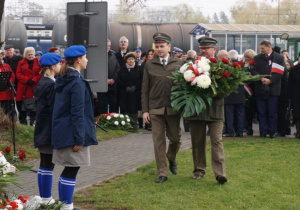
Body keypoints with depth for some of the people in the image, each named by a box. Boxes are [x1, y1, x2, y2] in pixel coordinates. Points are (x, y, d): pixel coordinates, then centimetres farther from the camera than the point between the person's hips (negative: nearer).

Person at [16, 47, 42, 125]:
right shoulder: (21, 63, 11)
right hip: (23, 88, 1)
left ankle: (32, 121, 2)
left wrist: (33, 80, -12)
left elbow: (41, 74, 2)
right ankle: (22, 121, 9)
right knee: (21, 104, -1)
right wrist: (27, 80, -10)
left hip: (34, 88, -1)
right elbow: (18, 74, 4)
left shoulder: (38, 63, 8)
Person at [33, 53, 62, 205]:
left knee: (44, 164, 14)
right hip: (49, 130, -10)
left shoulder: (42, 83, 12)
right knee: (48, 165, -4)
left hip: (42, 129, 10)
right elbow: (54, 110, -18)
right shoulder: (51, 85, -17)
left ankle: (43, 197, 19)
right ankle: (46, 199, 0)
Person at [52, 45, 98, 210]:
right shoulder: (77, 82, -16)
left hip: (62, 132, 9)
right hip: (71, 134, -9)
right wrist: (79, 139, -18)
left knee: (68, 170, 14)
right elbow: (77, 113, -19)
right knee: (71, 170, -4)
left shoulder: (63, 79, 13)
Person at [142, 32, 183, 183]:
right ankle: (162, 173, 6)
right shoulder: (149, 65, 6)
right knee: (158, 141, 0)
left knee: (175, 138, 7)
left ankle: (171, 159, 38)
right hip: (155, 109, 0)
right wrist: (145, 110, 1)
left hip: (173, 108, 0)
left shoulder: (178, 63, 4)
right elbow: (145, 89, 7)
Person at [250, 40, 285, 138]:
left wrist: (270, 80, -14)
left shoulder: (279, 58, 4)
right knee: (262, 112, 3)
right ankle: (263, 131, 8)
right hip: (260, 89, 2)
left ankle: (272, 132, 9)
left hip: (273, 89, -2)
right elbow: (253, 71, 2)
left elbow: (280, 72, -4)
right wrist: (261, 78, -15)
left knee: (272, 112, 2)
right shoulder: (257, 58, 10)